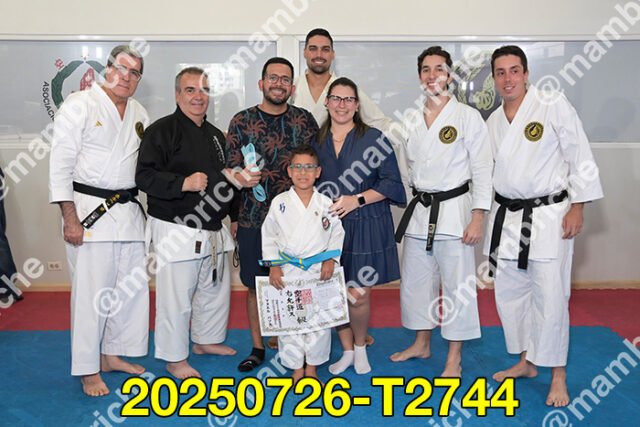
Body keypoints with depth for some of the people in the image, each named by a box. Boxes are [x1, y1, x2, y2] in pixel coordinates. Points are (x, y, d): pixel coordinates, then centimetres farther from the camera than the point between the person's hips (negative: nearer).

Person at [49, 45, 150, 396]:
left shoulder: (139, 114, 12)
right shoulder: (80, 105, -6)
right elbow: (61, 165, -10)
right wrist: (70, 219, -15)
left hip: (129, 210, 7)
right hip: (90, 211, -6)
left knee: (132, 287, 11)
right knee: (91, 291, -3)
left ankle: (113, 354, 28)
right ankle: (88, 370, 12)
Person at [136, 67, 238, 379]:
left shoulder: (215, 135, 14)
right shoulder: (161, 130, -10)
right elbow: (144, 177, -16)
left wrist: (234, 215, 20)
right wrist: (183, 183, -27)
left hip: (213, 229, 8)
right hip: (177, 229, -8)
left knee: (217, 288, 19)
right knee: (176, 297, -3)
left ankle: (207, 340, 39)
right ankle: (174, 358, 15)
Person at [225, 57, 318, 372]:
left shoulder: (304, 120, 4)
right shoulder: (242, 121, 2)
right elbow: (231, 169, 4)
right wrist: (239, 176, -18)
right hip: (252, 219, 0)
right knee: (256, 285, 9)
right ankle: (258, 348, 25)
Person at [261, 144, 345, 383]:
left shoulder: (326, 204, -2)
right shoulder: (279, 203, -3)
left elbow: (337, 234, 6)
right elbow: (269, 236, 3)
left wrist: (331, 260, -6)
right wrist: (273, 266, -4)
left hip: (319, 271, 0)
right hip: (287, 272, 0)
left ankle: (312, 368, 26)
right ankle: (296, 369, 23)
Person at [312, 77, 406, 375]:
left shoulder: (373, 138, -2)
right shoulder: (316, 141, 8)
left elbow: (391, 182, -4)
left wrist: (357, 199, -14)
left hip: (365, 226, -3)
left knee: (358, 294, -4)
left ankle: (360, 347, 25)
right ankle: (347, 351, 27)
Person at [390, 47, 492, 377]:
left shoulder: (468, 117, -6)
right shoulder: (413, 121, 10)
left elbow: (482, 169, -8)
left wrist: (477, 218, -13)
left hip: (454, 210, -5)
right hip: (419, 211, 6)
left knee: (457, 286, 0)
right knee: (415, 281, 14)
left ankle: (454, 359, 14)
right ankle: (422, 344, 33)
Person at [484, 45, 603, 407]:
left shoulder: (554, 105, -9)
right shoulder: (494, 120, 9)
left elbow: (580, 158, -9)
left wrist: (577, 208, -12)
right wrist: (483, 215, 13)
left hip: (550, 215, -6)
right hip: (506, 217, 6)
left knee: (550, 297, -5)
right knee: (510, 293, 13)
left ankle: (558, 377, 13)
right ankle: (526, 361, 32)